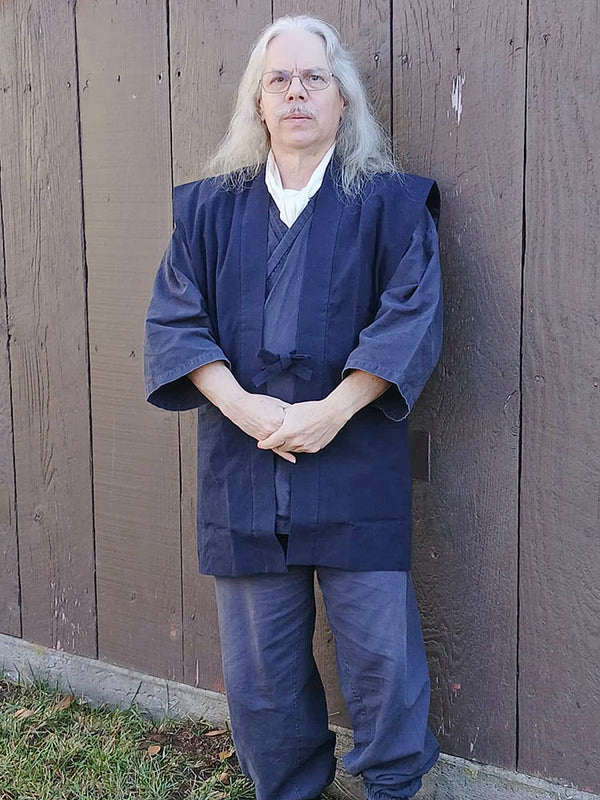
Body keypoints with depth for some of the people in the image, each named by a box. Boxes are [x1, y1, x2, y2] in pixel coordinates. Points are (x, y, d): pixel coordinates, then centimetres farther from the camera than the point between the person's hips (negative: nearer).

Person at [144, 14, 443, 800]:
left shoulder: (389, 202, 2)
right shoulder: (210, 207, 9)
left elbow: (412, 317, -6)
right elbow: (173, 319, 3)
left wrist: (332, 411, -16)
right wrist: (240, 404, -12)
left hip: (356, 467, -2)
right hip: (244, 465, 2)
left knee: (380, 649, 1)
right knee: (259, 661, 9)